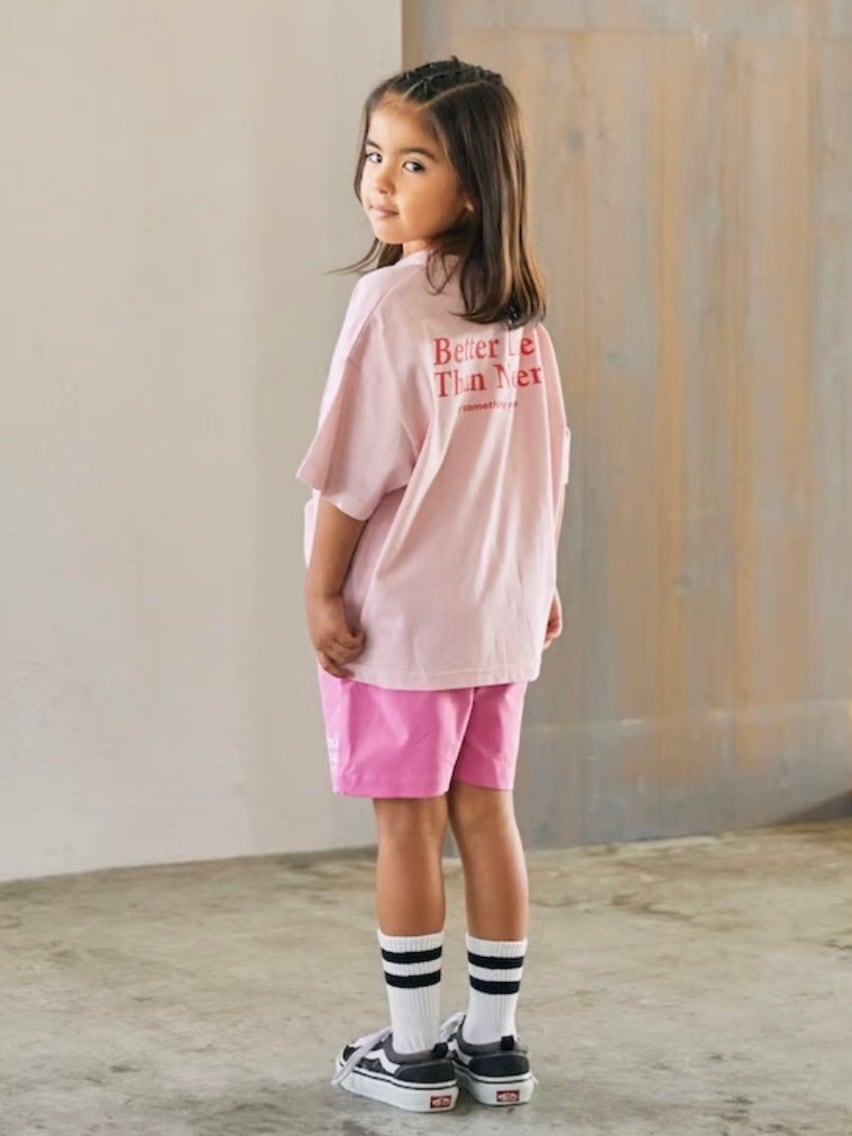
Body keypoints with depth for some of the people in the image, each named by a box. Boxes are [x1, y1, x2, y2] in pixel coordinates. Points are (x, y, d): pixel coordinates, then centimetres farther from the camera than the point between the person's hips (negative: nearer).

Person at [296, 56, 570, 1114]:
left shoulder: (390, 302, -17)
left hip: (400, 616, -6)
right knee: (484, 811, 13)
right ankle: (493, 1041, 19)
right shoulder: (519, 312, 3)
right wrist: (541, 579, 19)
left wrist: (321, 592, -8)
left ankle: (412, 1051, 12)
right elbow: (552, 466, 9)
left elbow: (354, 470, -16)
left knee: (406, 826, 3)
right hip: (500, 611, 6)